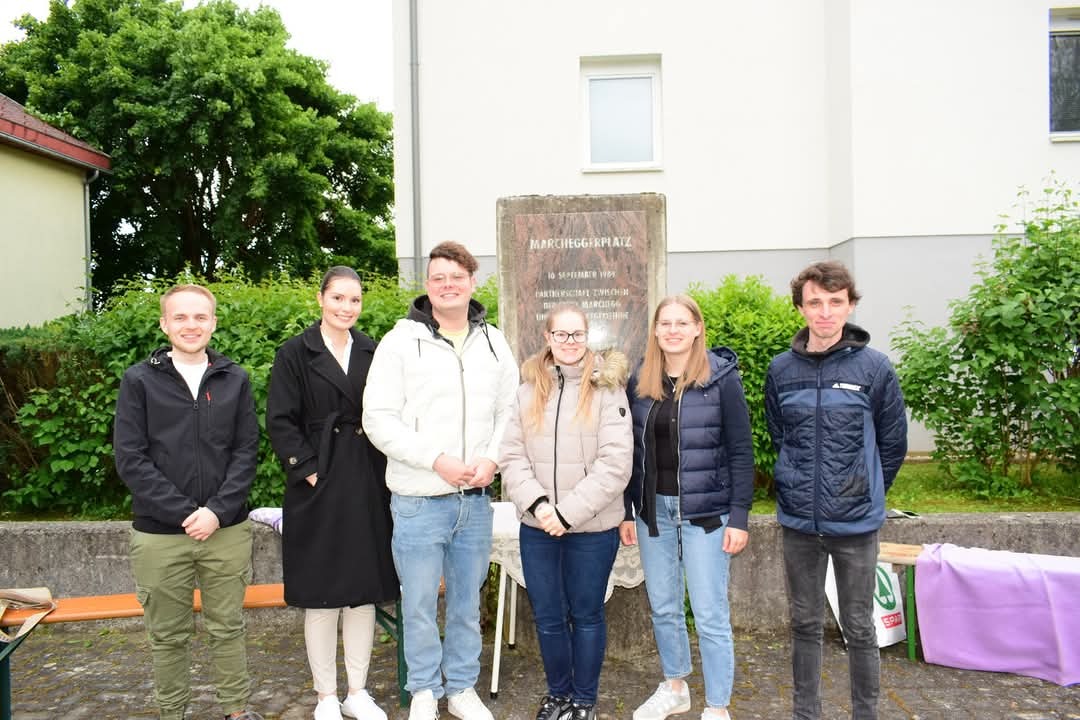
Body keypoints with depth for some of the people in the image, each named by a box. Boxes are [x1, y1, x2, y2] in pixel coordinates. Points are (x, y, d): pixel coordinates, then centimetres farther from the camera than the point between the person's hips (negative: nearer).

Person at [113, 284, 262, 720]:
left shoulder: (235, 380, 4)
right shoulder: (139, 381, -1)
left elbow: (246, 451, 1)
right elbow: (130, 459, -6)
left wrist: (218, 510, -11)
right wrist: (184, 513, -13)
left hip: (228, 531, 1)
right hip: (159, 534, -1)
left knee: (228, 627, 13)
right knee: (168, 635, 12)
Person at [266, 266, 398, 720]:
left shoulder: (373, 353, 8)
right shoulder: (295, 354, -1)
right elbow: (280, 422, -6)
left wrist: (386, 472, 0)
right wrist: (310, 472, -12)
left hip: (368, 488, 3)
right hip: (318, 488, -3)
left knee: (364, 592, 9)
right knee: (321, 595, 5)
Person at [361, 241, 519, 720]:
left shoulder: (493, 343, 6)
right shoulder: (402, 341, -6)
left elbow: (509, 411, 10)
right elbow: (378, 419, -10)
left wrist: (492, 458, -7)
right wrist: (437, 460, -15)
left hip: (476, 500, 3)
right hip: (419, 500, -3)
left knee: (467, 601, 16)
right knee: (419, 604, 10)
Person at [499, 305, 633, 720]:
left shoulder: (607, 388, -7)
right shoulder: (528, 388, 3)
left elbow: (615, 463, -13)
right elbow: (512, 456, 0)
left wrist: (567, 512, -17)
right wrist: (537, 503, -15)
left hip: (592, 528, -3)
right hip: (537, 527, 3)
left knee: (586, 614, 13)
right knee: (547, 617, 15)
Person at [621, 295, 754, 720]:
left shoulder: (721, 379, -8)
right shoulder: (639, 382, 4)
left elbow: (740, 452, -7)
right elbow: (632, 452, 8)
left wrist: (739, 516, -11)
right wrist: (627, 511, 7)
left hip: (704, 512, -4)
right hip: (653, 510, 4)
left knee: (710, 614, 3)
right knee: (663, 607, 16)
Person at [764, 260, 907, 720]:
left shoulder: (874, 367, -8)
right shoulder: (782, 369, -1)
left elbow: (893, 444, 2)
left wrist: (865, 492, 8)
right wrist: (800, 486, 10)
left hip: (856, 524, -2)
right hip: (798, 521, 2)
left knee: (859, 627, 11)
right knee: (804, 624, 15)